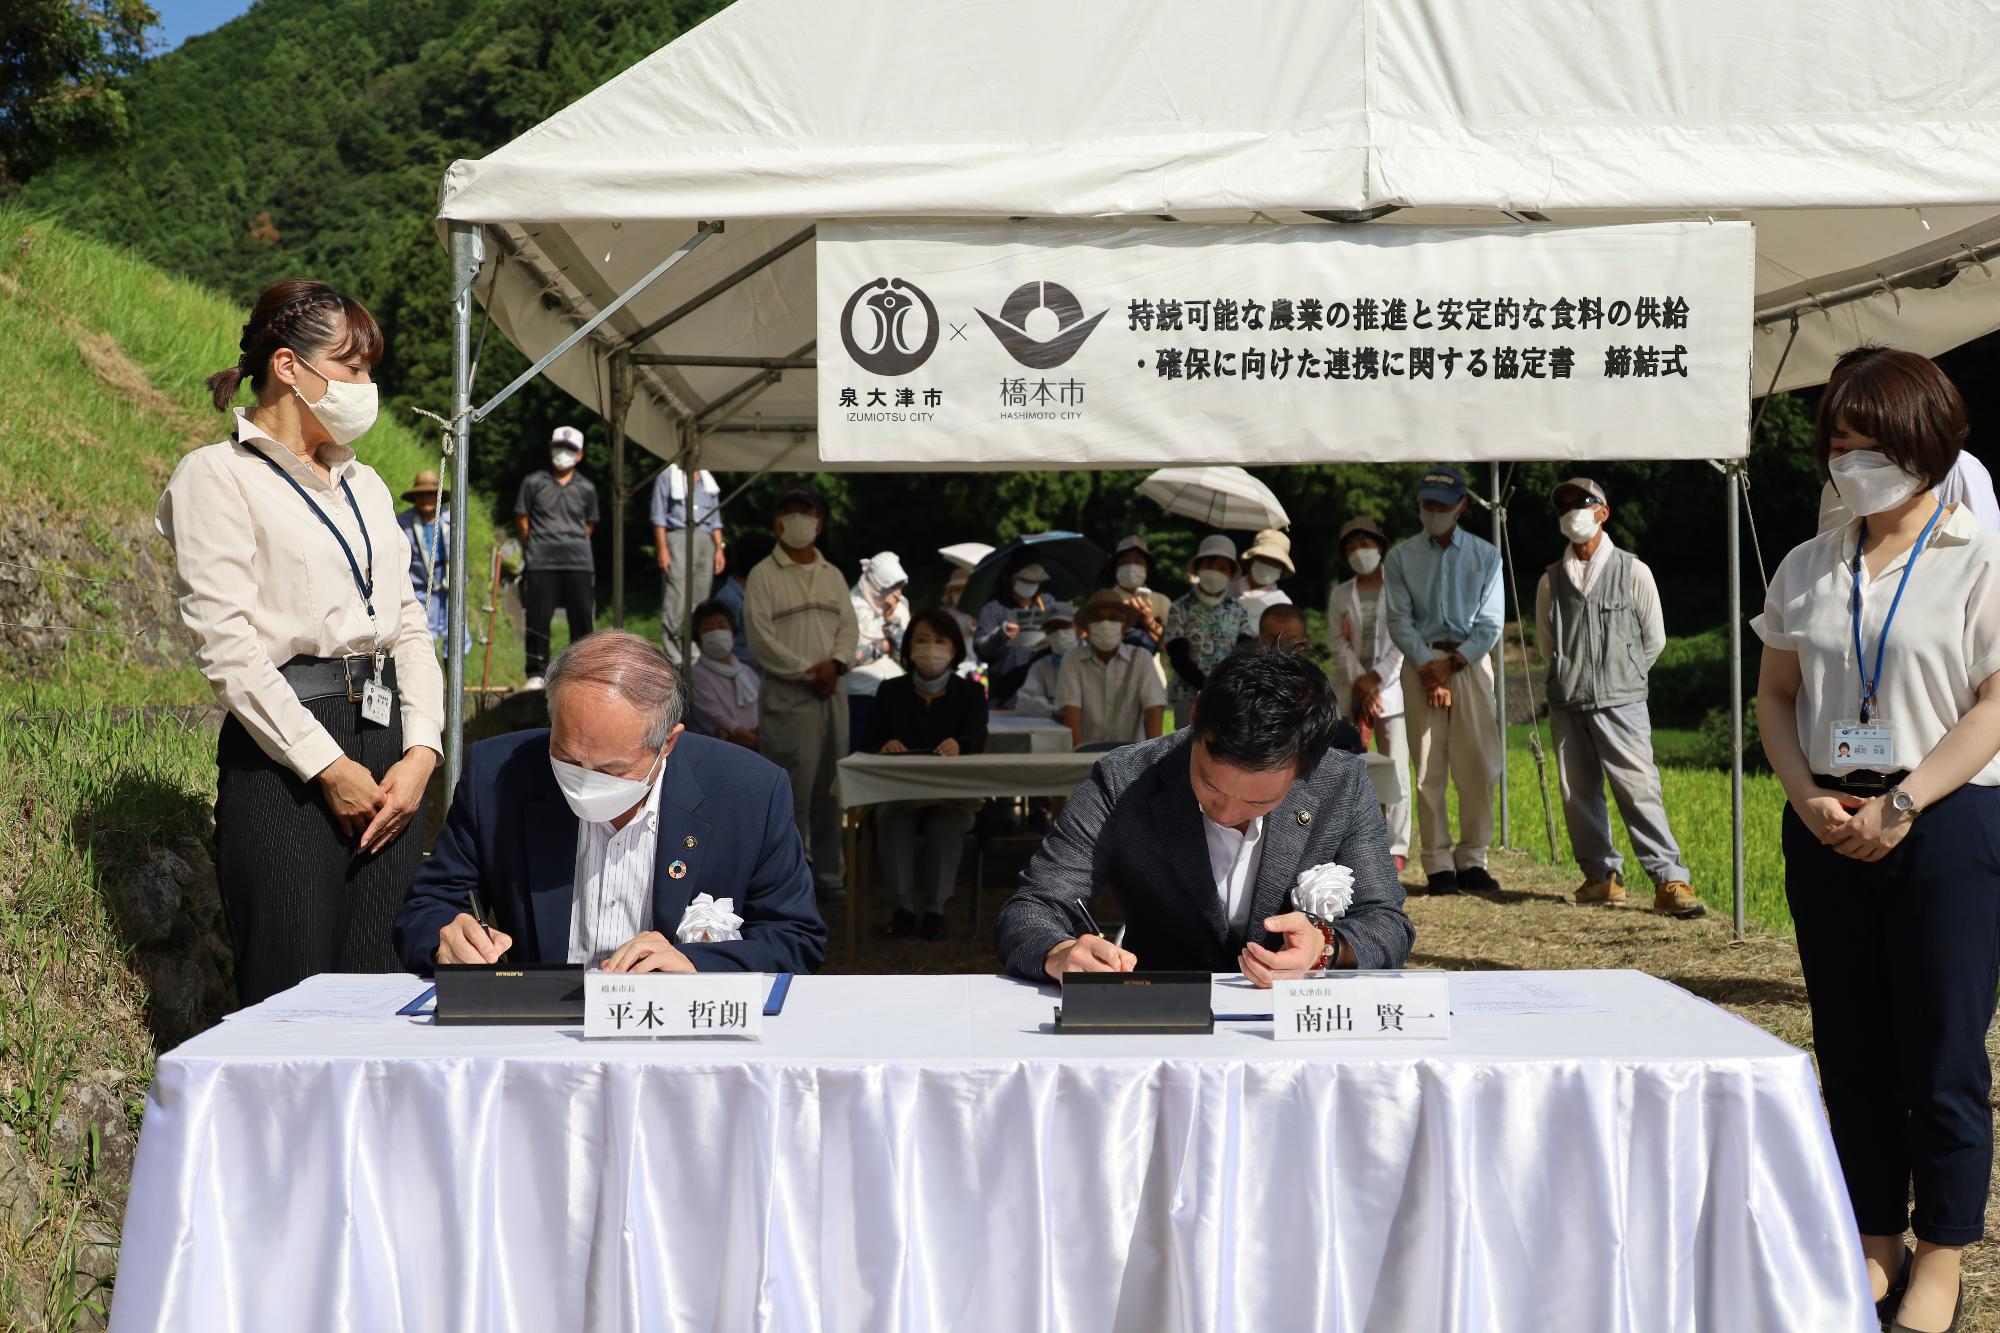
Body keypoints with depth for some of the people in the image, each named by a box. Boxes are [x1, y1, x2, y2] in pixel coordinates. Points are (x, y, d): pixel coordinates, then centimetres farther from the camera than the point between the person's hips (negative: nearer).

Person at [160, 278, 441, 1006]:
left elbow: (409, 624, 15)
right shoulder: (216, 475, -2)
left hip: (386, 746, 6)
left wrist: (420, 752, -1)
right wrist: (327, 766, -13)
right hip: (283, 758, -6)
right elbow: (226, 645, -11)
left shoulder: (364, 483, 19)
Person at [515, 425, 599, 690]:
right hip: (541, 563, -1)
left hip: (578, 562, 1)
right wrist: (534, 548, 9)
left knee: (582, 618, 1)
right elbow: (521, 518, 10)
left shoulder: (586, 488, 10)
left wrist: (575, 546, 11)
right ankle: (536, 673, 6)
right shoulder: (533, 482, 6)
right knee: (538, 618, -2)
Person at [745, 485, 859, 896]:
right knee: (792, 786, -7)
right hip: (787, 693, -5)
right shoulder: (764, 575, -2)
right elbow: (761, 639, -9)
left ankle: (830, 873, 16)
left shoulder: (833, 576, 16)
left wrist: (835, 663, -9)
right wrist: (807, 672, -13)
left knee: (830, 785, 8)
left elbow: (849, 626, 10)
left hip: (832, 691, 5)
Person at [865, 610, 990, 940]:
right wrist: (885, 746, -26)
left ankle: (936, 909, -20)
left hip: (954, 793, -1)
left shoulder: (970, 692, 7)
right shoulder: (890, 691, 10)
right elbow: (871, 743, 1)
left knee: (947, 824, -34)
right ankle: (903, 905, -19)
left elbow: (978, 739, -12)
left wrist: (958, 745, -38)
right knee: (890, 819, -32)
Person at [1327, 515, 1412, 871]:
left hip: (1391, 688, -3)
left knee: (1395, 771, -6)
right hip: (1350, 691, 3)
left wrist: (1376, 678, -10)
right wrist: (1360, 682, -8)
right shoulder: (1340, 595, 14)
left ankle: (1396, 849, -3)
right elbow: (1337, 643, 5)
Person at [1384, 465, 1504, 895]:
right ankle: (1438, 864, 0)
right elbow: (1399, 621, 1)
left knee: (1479, 765, -4)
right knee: (1430, 769, -4)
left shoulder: (1485, 556, 9)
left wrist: (1451, 664, -8)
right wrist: (1428, 668, -10)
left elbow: (1490, 623, 3)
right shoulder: (1401, 557, 8)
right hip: (1421, 661, -1)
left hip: (1471, 661, 1)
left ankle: (1472, 859, 3)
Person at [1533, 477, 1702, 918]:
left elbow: (1654, 639, 10)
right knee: (1578, 793, 5)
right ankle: (1602, 876, 15)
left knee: (1639, 789, -11)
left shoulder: (1632, 572, 2)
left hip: (1620, 701, -3)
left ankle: (1669, 880, -11)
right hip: (1568, 704, 4)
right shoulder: (1551, 580, 9)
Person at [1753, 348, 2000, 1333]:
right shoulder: (1809, 568, 10)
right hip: (1827, 831, 5)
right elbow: (1775, 695, 12)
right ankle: (1875, 1243, 22)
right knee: (1851, 1048, 10)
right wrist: (1808, 797, -4)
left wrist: (1901, 807, -16)